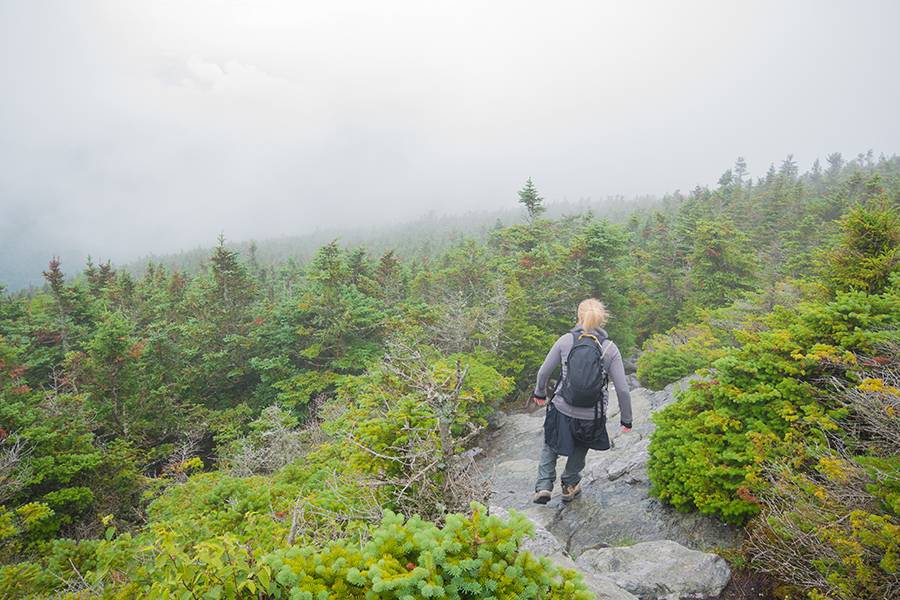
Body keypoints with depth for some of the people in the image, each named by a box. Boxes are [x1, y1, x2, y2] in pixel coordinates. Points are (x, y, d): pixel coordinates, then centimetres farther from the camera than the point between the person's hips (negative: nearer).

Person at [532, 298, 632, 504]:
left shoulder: (565, 340, -9)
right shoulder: (610, 348, -10)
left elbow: (544, 372, -2)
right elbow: (622, 389, -9)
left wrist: (540, 393, 18)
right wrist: (626, 419, 5)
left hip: (562, 411, -1)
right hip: (592, 417, 1)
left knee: (550, 446, 27)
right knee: (580, 448, 31)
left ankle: (544, 485, 15)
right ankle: (570, 486, 43)